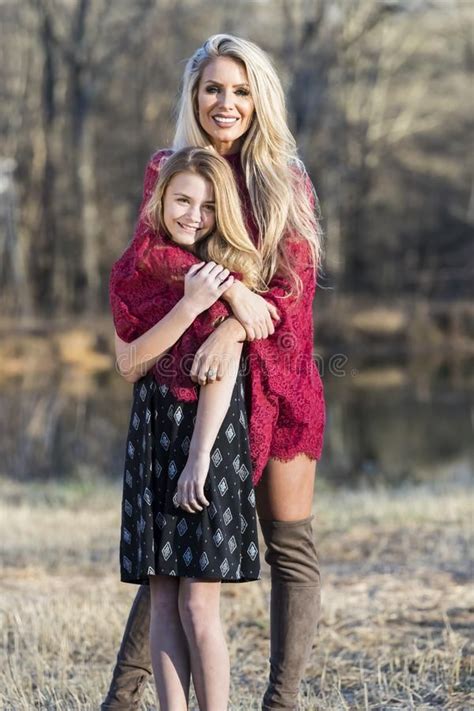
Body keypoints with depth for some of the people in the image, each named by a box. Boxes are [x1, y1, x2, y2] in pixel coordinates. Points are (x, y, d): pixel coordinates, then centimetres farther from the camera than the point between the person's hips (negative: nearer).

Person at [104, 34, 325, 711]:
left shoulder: (286, 181, 5)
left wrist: (231, 331, -24)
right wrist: (232, 289, -25)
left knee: (291, 549, 0)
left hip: (275, 376, 0)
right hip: (191, 382, 0)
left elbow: (294, 284, -6)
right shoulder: (166, 171, 7)